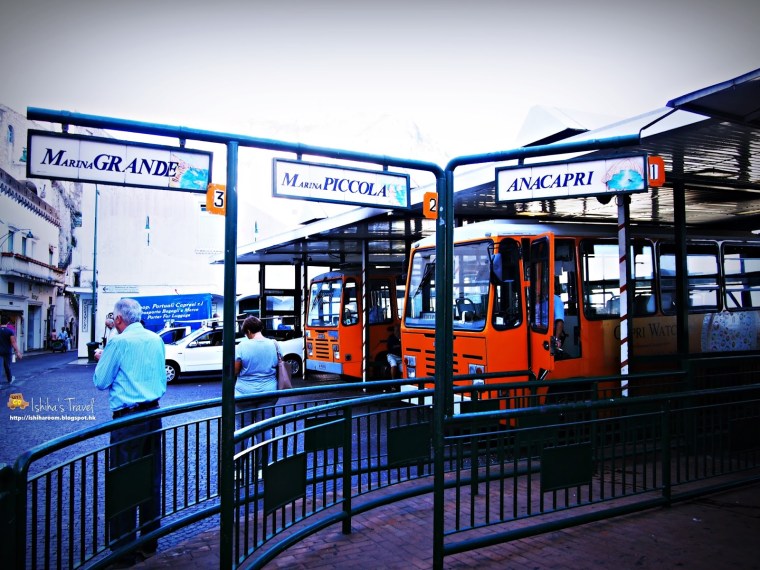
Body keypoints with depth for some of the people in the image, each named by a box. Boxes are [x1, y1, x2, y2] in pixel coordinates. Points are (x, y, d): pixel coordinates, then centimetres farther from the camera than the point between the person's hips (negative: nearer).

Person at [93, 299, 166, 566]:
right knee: (152, 481, 14)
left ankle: (124, 550, 8)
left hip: (127, 419, -7)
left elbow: (101, 382, -3)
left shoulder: (119, 342, -11)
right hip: (153, 414, 7)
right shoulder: (156, 340, 8)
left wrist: (101, 359, 15)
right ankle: (149, 541, 25)